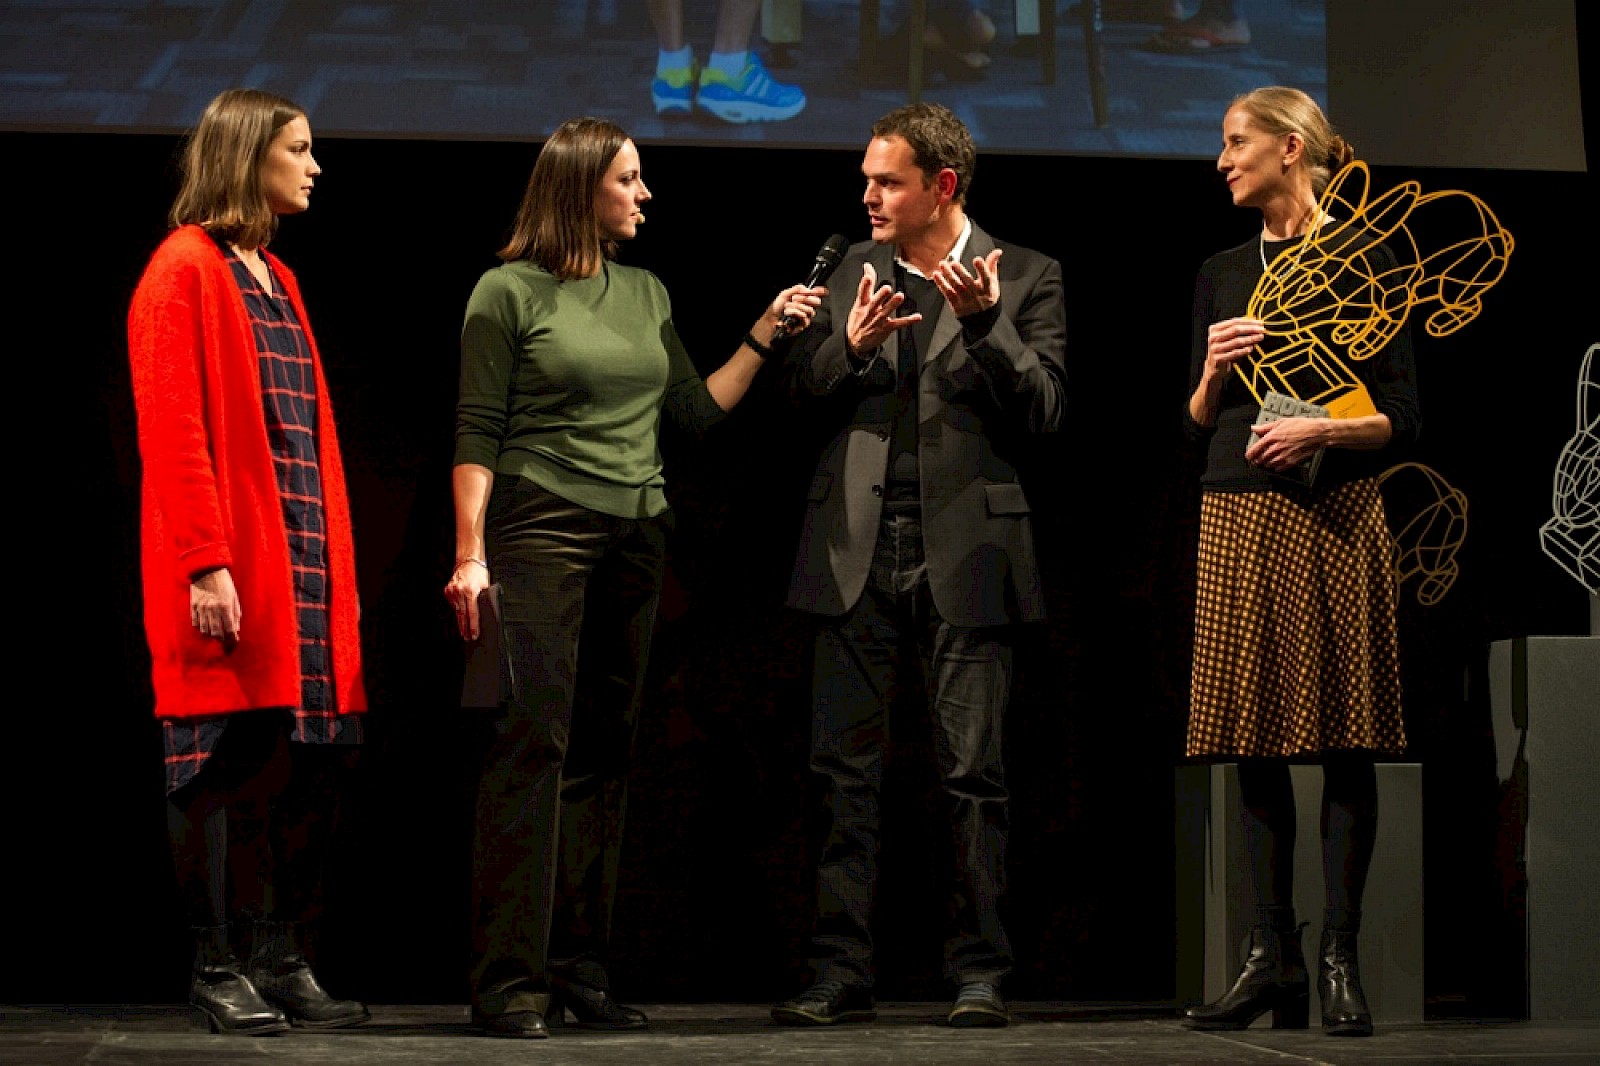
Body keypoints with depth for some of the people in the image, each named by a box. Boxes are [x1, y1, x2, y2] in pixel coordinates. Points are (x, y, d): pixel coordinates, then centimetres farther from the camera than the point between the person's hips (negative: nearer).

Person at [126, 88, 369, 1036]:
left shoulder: (278, 280, 20)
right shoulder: (186, 268, -5)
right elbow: (172, 429, -13)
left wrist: (341, 566, 14)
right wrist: (206, 563, -19)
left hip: (305, 564, 8)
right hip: (232, 569, -8)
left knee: (315, 755, 5)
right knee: (227, 761, -3)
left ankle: (284, 960, 11)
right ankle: (217, 968, 3)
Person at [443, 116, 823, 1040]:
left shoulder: (646, 294, 16)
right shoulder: (509, 292, -1)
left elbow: (700, 410, 17)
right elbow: (476, 436, -4)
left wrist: (765, 336, 9)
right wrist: (471, 555, -12)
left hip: (637, 539, 6)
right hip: (542, 532, -6)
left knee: (605, 749, 6)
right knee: (533, 740, -12)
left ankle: (581, 969, 10)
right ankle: (510, 980, -11)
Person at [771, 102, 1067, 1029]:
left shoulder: (1024, 277, 3)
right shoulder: (852, 269, 14)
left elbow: (1044, 413, -5)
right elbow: (804, 392, 11)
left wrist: (984, 323, -17)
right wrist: (849, 343, -9)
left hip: (964, 551, -3)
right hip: (858, 548, 3)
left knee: (974, 773, 0)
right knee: (846, 770, 3)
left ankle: (980, 974, 8)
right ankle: (841, 972, 8)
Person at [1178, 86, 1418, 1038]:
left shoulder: (1365, 259, 1)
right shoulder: (1223, 273, 15)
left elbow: (1402, 419, -2)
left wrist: (1321, 429, -17)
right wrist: (1212, 372, -3)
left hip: (1337, 516, -4)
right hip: (1241, 515, 4)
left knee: (1344, 740, -4)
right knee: (1258, 738, 2)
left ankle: (1341, 959, 0)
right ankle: (1274, 957, 7)